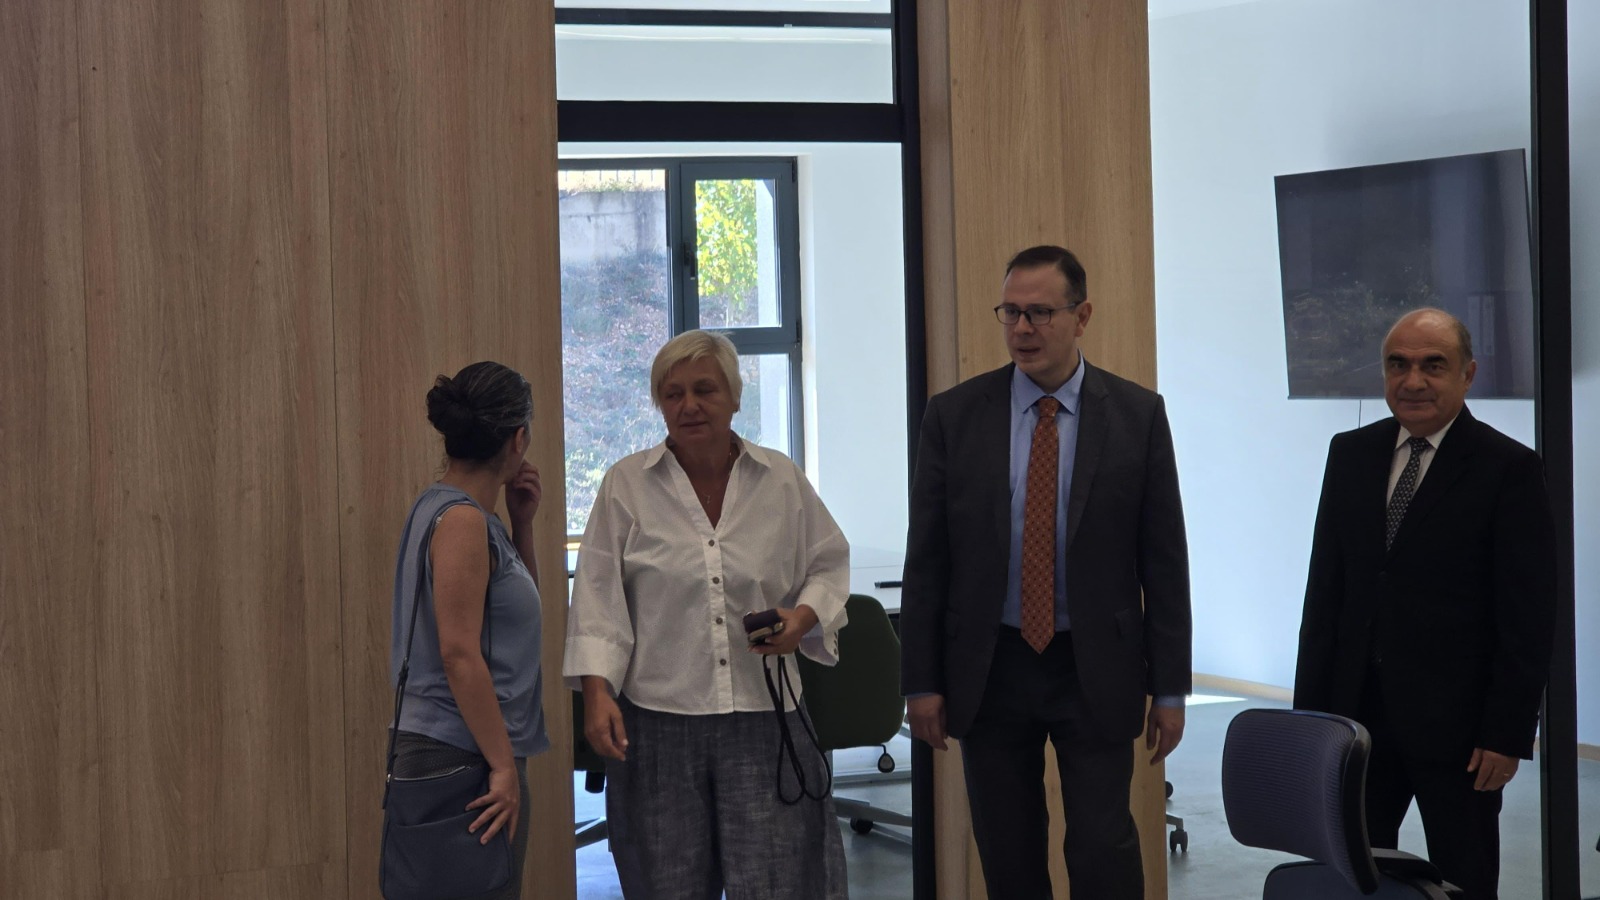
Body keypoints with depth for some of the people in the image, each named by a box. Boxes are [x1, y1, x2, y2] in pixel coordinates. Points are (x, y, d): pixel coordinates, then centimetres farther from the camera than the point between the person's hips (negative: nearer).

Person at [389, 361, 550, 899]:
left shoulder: (450, 510, 12)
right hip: (462, 757, -10)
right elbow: (459, 654, -21)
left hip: (466, 755, 10)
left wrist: (521, 525, 10)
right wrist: (504, 766, -19)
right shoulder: (461, 520, -15)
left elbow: (518, 607, 24)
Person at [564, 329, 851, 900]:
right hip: (657, 719, 0)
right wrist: (597, 692, -10)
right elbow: (598, 598, 0)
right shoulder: (626, 485, 2)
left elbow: (828, 568, 15)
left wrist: (803, 617, -6)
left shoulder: (782, 480, 6)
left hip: (763, 718, 1)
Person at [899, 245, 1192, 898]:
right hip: (988, 669, 1)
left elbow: (1164, 561, 0)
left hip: (1095, 671, -1)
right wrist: (921, 680, -1)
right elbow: (926, 559, 2)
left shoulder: (1137, 416, -2)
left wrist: (1170, 688, -1)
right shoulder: (953, 416, 0)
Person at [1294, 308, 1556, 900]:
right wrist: (1311, 707, 5)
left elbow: (1528, 619, -8)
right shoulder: (1351, 454, 9)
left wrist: (1508, 733, -12)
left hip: (1455, 719, -4)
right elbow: (1325, 588, 10)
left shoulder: (1509, 468, -6)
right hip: (1358, 709, 4)